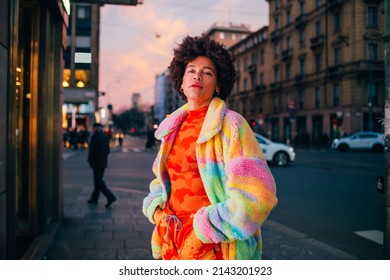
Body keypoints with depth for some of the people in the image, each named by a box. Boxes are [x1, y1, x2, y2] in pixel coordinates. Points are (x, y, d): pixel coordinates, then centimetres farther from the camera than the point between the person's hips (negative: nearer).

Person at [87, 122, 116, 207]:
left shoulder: (95, 136, -12)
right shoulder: (105, 137, 11)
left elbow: (92, 150, -17)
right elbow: (107, 150, 11)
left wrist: (90, 160, -5)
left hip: (96, 162, -8)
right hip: (103, 162, 8)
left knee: (99, 181, -7)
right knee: (98, 180, 14)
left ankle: (110, 197, -17)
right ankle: (94, 198, 21)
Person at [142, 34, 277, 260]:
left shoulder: (230, 125, -11)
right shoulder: (174, 127, 6)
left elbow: (256, 196, -19)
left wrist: (202, 230, -18)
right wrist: (156, 212, -1)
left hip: (215, 248, -5)